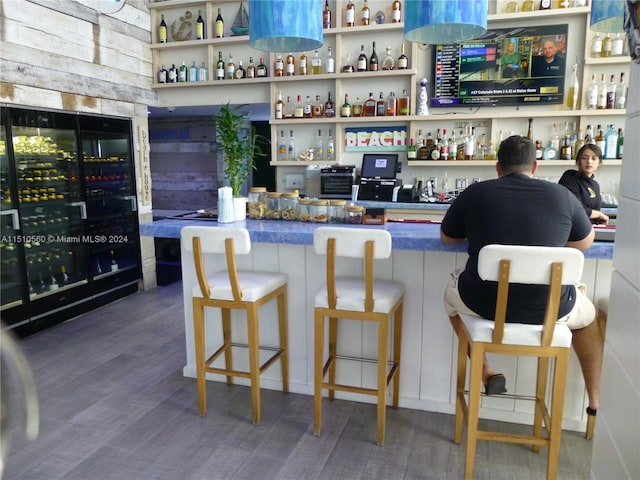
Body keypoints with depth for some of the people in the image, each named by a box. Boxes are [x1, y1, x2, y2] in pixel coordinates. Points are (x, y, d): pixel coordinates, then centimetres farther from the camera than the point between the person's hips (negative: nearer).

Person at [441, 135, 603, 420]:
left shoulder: (474, 193, -1)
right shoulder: (561, 195, 1)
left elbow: (447, 238, 14)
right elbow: (585, 243, 18)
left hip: (483, 303, -1)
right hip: (549, 307, 1)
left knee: (453, 293, 34)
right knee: (588, 315, 35)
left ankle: (486, 374, 27)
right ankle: (596, 401, 37)